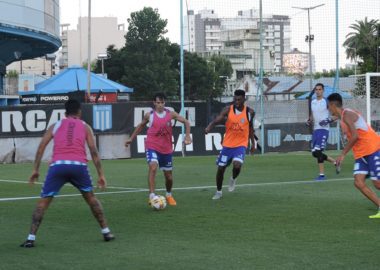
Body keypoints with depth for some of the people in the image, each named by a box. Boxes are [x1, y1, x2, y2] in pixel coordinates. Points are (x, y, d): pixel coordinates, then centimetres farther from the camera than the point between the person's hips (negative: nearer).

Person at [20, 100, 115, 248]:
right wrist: (101, 174, 14)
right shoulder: (85, 127, 20)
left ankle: (31, 238, -3)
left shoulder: (55, 125, 22)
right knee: (90, 198, 21)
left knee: (43, 202, 7)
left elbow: (41, 147, 14)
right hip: (78, 165, 0)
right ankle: (106, 232, 22)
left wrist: (35, 170, 16)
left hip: (57, 165, 0)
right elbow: (94, 151, 12)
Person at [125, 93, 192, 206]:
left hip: (167, 149, 2)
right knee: (153, 167, -30)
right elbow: (141, 126, 15)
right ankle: (152, 196, -31)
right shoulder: (149, 115, -3)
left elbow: (186, 122, 4)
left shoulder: (170, 114, -3)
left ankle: (169, 195, 39)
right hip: (152, 147, -2)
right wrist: (131, 139, 18)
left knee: (169, 175, 11)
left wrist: (187, 135, -10)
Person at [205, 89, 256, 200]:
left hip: (241, 145, -1)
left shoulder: (250, 112, -4)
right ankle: (218, 191, 29)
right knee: (221, 168, 6)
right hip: (227, 144, 1)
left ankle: (233, 179, 11)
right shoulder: (228, 110, -9)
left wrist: (253, 143, 15)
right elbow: (216, 120, -19)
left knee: (237, 165, -25)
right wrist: (209, 127, -40)